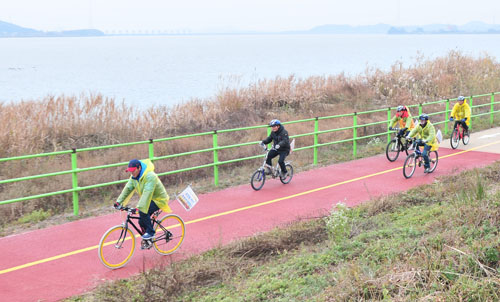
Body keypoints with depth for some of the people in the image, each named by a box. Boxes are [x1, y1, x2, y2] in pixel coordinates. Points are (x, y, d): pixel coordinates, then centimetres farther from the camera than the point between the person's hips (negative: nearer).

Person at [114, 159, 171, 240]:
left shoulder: (150, 176, -31)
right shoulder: (134, 177, -4)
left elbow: (147, 193, -38)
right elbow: (127, 188, -5)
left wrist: (140, 208, -45)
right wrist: (119, 201, -15)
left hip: (158, 200, -8)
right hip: (149, 199, 8)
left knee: (143, 212, -29)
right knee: (141, 222, 0)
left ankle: (150, 232, -11)